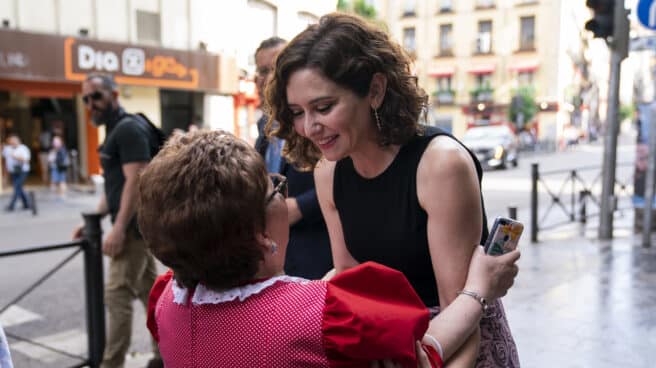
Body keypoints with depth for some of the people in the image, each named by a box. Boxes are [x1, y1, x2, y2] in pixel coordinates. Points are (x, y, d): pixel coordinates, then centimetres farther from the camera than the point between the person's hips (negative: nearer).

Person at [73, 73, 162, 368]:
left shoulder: (129, 128, -13)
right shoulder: (115, 131, 18)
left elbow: (135, 180, -22)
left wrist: (119, 229, -24)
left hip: (135, 225, -10)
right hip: (138, 226, 10)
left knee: (118, 296, -6)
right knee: (149, 290, 14)